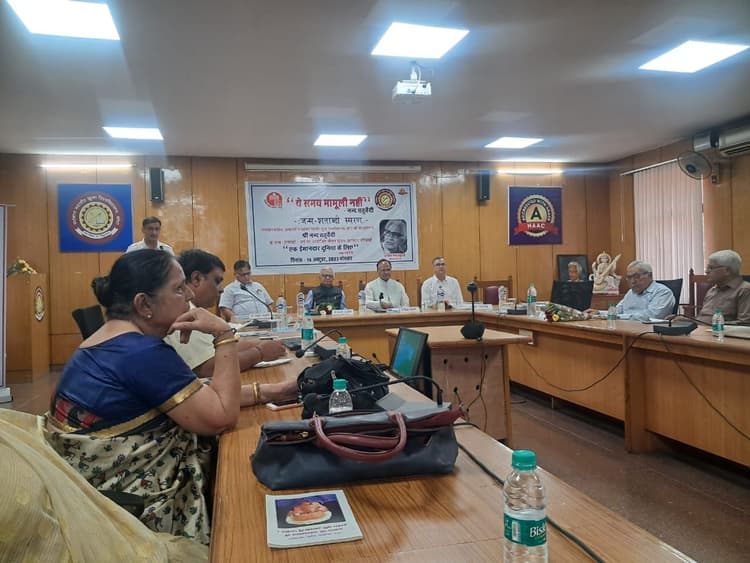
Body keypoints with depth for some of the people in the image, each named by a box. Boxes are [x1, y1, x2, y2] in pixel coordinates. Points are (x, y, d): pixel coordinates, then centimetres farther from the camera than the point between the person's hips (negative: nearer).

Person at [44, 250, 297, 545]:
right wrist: (224, 335, -18)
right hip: (128, 499, -9)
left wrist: (267, 392, -1)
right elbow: (222, 417, -22)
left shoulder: (114, 340, 7)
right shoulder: (144, 353, -24)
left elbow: (198, 396, 7)